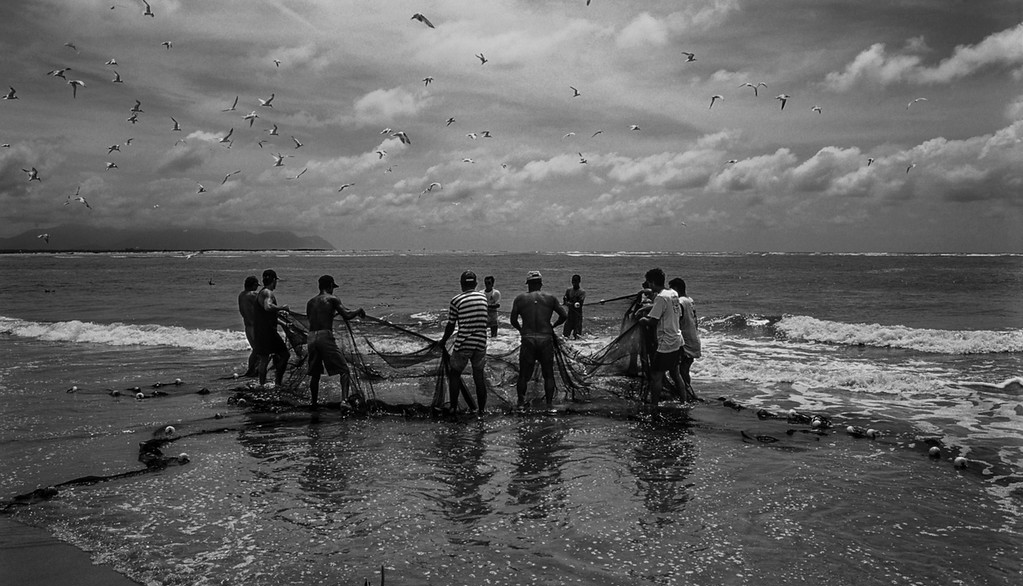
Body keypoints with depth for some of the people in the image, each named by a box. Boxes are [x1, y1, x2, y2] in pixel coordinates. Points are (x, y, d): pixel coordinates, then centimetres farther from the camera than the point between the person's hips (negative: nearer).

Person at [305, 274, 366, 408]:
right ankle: (345, 398, -17)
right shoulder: (332, 299, 0)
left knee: (314, 374, 17)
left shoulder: (310, 302, 17)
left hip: (311, 338, 6)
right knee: (344, 370, -1)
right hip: (326, 337, -6)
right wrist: (359, 311, 8)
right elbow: (347, 316, -11)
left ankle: (314, 403, 22)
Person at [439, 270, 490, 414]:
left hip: (463, 344, -3)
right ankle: (481, 409, 15)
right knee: (479, 375, 12)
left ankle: (453, 407, 10)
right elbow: (483, 321, 11)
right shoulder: (483, 297, 5)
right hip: (481, 343, 3)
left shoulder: (456, 300, -7)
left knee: (454, 373, 12)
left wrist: (443, 340, 14)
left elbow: (451, 326, -2)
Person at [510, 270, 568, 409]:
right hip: (546, 339, 0)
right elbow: (564, 316, 3)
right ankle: (549, 403, 13)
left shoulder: (520, 298, 3)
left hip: (528, 339, 0)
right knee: (548, 373, 11)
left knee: (524, 373, 11)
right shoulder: (550, 298, 5)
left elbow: (513, 320, 0)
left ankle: (521, 403, 13)